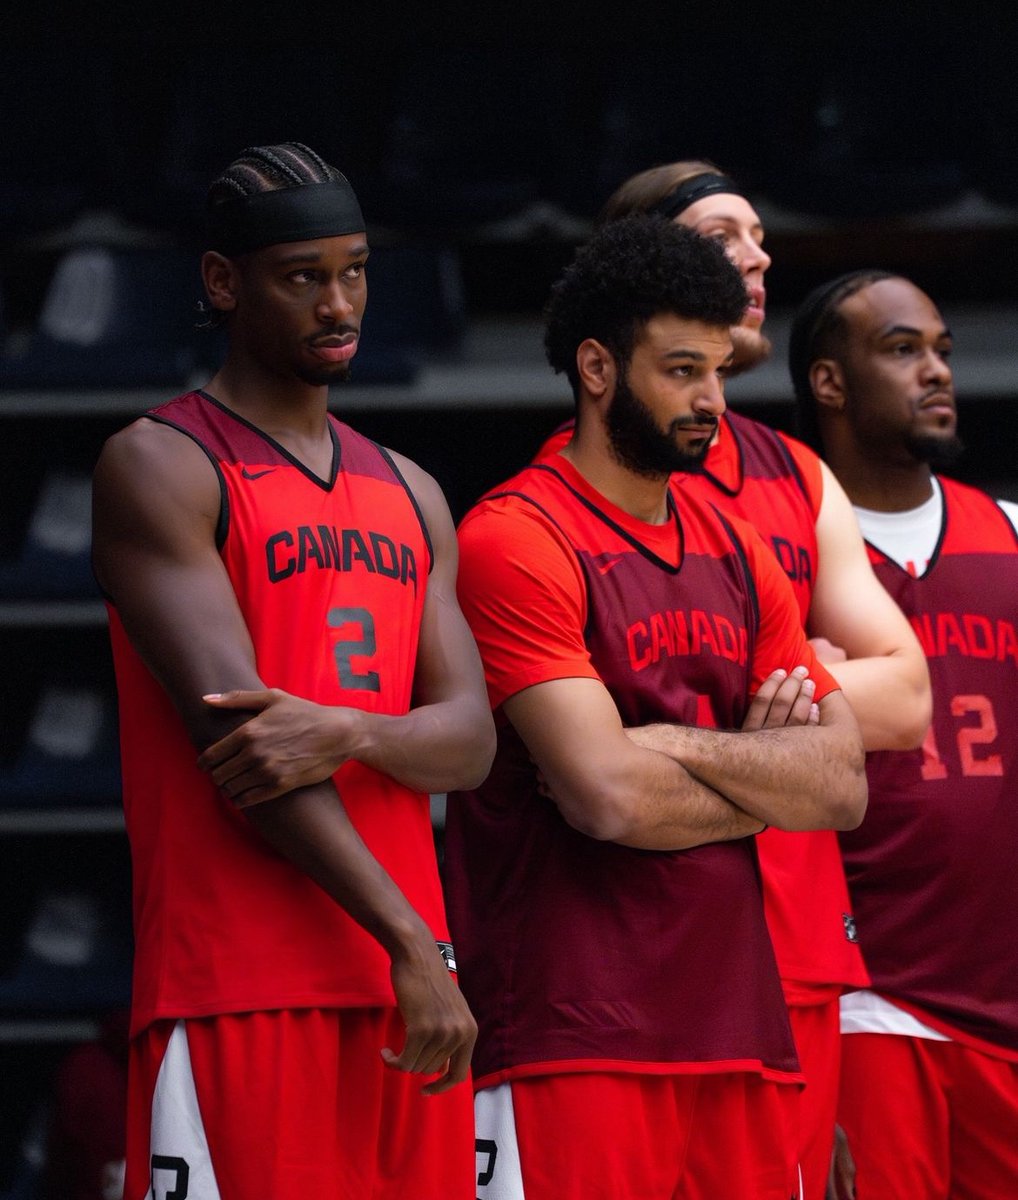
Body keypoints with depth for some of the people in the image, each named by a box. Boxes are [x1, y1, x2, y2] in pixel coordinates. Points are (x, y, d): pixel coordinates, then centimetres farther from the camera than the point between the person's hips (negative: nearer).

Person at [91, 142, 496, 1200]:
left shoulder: (408, 495, 19)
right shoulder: (159, 469, -3)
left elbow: (469, 742, 9)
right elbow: (231, 728, -12)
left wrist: (348, 734, -15)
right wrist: (409, 942, -18)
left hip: (407, 985, 6)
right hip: (238, 988, -6)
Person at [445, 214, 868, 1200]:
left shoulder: (736, 555, 16)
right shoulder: (515, 543, -8)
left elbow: (844, 783, 8)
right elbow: (608, 797, -17)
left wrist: (672, 747, -7)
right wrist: (763, 769, 0)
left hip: (739, 1033, 7)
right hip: (574, 1038, -7)